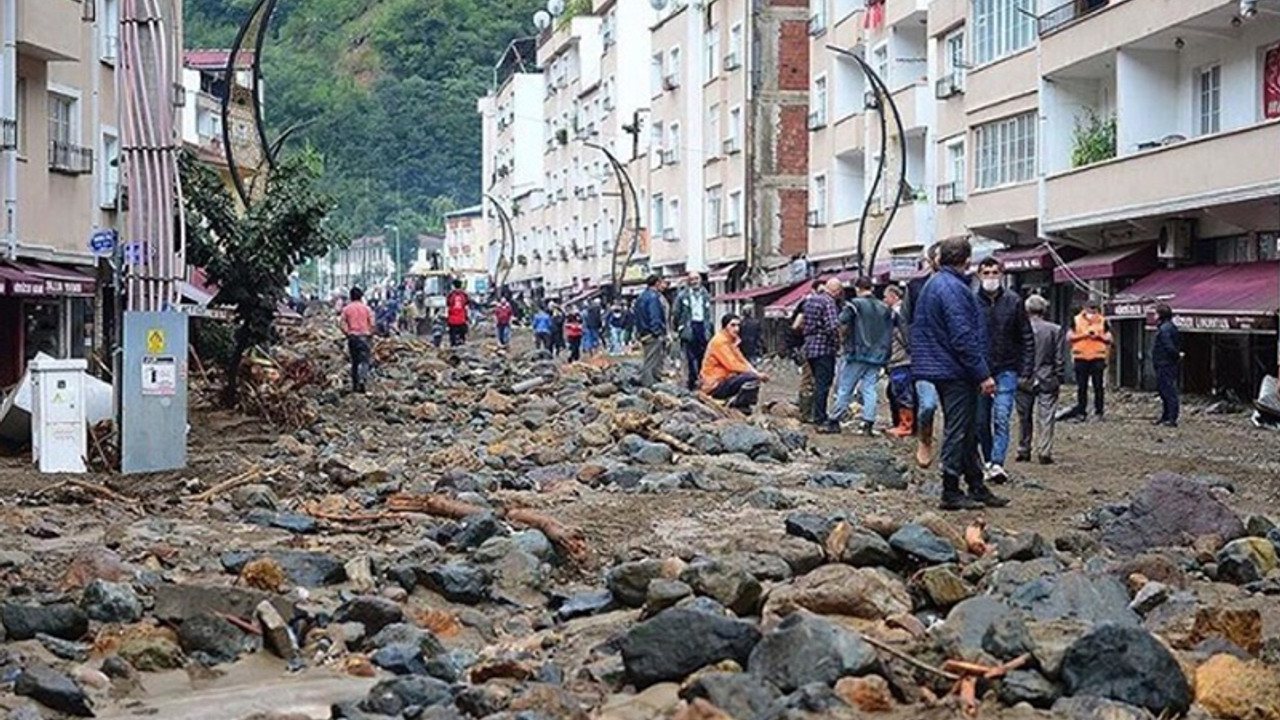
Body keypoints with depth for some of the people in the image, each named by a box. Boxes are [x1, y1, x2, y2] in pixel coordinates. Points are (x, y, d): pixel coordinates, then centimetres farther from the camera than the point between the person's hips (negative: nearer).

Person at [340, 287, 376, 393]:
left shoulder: (346, 309, 3)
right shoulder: (366, 308, -1)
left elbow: (342, 323, -4)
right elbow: (372, 324, -4)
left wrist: (347, 333, 7)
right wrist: (371, 334, 9)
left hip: (352, 336, 2)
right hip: (364, 336, -2)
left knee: (354, 361, 12)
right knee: (364, 360, -3)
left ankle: (355, 385, 14)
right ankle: (362, 380, -25)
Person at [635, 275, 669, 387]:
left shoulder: (642, 296, 17)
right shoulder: (653, 297, -14)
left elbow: (638, 318, 20)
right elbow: (654, 318, -20)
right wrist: (658, 334, -18)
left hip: (643, 334, 10)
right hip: (653, 335, -10)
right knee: (651, 363, -8)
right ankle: (649, 385, -8)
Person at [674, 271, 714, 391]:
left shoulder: (705, 295, 14)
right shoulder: (682, 295, 3)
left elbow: (708, 314, 18)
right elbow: (677, 313, 5)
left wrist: (709, 329, 11)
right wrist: (680, 327, 0)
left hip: (702, 326, 3)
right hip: (689, 327, -3)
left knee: (703, 355, 1)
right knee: (691, 356, -5)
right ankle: (692, 381, -2)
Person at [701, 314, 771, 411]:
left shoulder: (732, 342, 14)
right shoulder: (720, 341, -16)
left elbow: (742, 361, 12)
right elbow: (732, 365, -22)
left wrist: (757, 373, -5)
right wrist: (756, 373, -17)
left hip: (724, 380, 10)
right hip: (715, 386, -10)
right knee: (752, 378, -24)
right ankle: (736, 405, -11)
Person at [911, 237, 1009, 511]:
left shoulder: (933, 284, 15)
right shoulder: (953, 289, -18)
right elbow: (963, 337, -22)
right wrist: (983, 374, -19)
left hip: (941, 367, 10)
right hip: (955, 371, -10)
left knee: (966, 431, 15)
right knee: (958, 431, -3)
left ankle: (977, 488, 22)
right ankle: (951, 492, 2)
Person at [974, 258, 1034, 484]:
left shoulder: (1013, 302, 1)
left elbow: (1027, 338, 5)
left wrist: (1026, 370, -2)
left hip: (1006, 371, -1)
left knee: (1001, 418, -12)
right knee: (981, 421, 7)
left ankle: (997, 463, -18)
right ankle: (989, 462, 19)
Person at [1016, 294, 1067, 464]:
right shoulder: (1055, 330, -4)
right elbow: (1060, 359, -2)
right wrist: (1059, 379, 7)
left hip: (1024, 380, 1)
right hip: (1047, 380, -1)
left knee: (1025, 418, 12)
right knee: (1046, 417, 2)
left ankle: (1023, 452, 16)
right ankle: (1045, 453, -2)